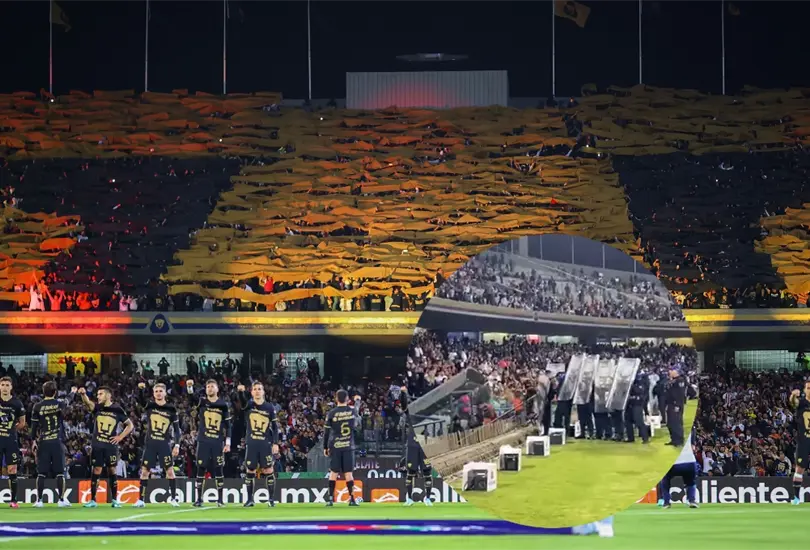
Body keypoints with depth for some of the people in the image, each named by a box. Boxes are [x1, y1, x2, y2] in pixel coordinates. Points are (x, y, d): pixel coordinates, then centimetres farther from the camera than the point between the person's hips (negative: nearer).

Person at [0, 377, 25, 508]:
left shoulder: (17, 403, 1)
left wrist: (13, 429, 0)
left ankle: (13, 500, 7)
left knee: (12, 470, 1)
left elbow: (22, 423, 12)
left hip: (11, 440, 0)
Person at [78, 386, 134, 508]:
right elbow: (88, 403, -20)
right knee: (96, 471, 0)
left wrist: (120, 437, -2)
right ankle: (93, 500, 6)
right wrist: (83, 394, -41)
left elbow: (130, 425, 9)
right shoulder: (97, 408, 4)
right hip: (97, 445, 1)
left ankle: (114, 500, 13)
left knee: (112, 471, 4)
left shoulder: (117, 410, 1)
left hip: (111, 445, -1)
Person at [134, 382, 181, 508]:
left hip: (165, 444, -1)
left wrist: (177, 445, -5)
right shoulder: (149, 406, 5)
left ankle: (173, 498, 5)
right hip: (150, 443, 1)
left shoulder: (171, 409, 2)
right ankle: (141, 500, 6)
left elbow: (176, 429, 4)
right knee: (144, 471, 1)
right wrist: (141, 389, -20)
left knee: (170, 471, -4)